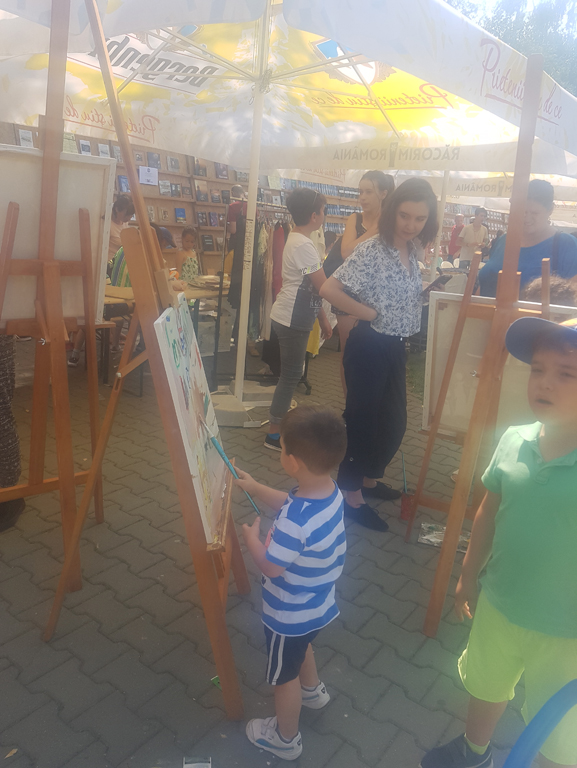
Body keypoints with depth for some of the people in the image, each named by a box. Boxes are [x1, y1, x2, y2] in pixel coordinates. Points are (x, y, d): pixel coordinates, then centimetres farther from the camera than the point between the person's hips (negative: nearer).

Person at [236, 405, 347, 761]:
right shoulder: (330, 490, -16)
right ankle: (313, 690, 65)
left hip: (290, 614, -8)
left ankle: (286, 739, 46)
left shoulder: (295, 521, -42)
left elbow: (270, 566, -27)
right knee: (302, 644, 37)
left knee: (284, 675, 20)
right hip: (318, 603, 8)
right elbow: (291, 503, 4)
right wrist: (255, 488, 7)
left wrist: (251, 538, -11)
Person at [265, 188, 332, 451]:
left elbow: (309, 287, 16)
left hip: (291, 318, 10)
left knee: (291, 373, 17)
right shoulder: (303, 246, -19)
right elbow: (323, 287, -19)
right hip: (292, 320, -10)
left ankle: (280, 423, 29)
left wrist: (322, 318, 17)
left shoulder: (297, 240, 13)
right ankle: (274, 434, 8)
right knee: (290, 375, -2)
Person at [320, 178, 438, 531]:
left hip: (395, 346, 8)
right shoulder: (372, 250, -18)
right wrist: (369, 313, -17)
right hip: (369, 346, -8)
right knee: (362, 419, 4)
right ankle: (353, 497, 22)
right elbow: (329, 289, -25)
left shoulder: (411, 251, 6)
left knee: (395, 420, 17)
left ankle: (370, 479, 39)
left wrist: (424, 288, 1)